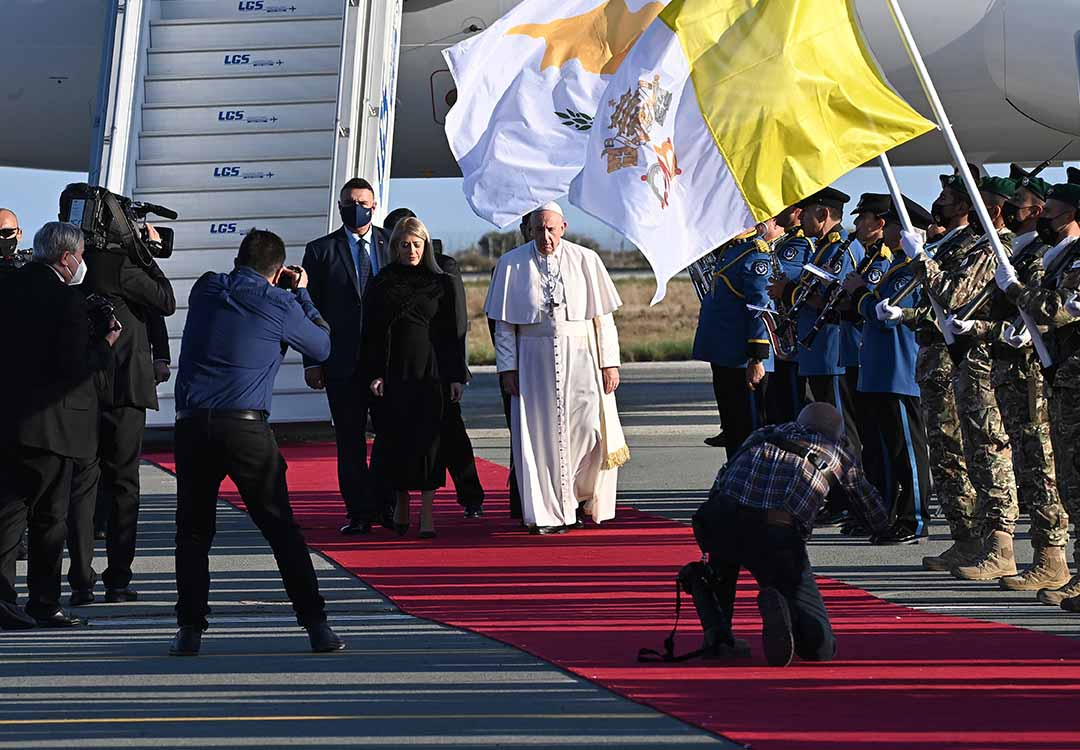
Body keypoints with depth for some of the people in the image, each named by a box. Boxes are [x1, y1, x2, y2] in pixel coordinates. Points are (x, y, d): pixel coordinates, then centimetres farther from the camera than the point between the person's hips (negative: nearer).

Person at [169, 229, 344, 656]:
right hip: (246, 428, -2)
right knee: (281, 528, 4)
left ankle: (190, 629, 7)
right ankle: (316, 626, 4)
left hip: (192, 425, 3)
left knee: (193, 529, 11)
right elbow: (323, 348, 16)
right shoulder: (279, 305, 3)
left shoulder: (205, 289, 13)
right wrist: (301, 293, 24)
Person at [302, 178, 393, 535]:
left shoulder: (393, 245, 7)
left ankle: (387, 506, 16)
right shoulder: (320, 250, 5)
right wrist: (312, 362, -2)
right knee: (350, 442, 3)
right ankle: (359, 512, 10)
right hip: (342, 362, 0)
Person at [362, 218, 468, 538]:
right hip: (394, 373, 1)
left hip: (431, 372, -1)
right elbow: (372, 332, 5)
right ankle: (401, 504, 17)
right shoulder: (382, 284, 6)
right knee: (396, 439, 2)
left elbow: (453, 332, 5)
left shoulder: (442, 283, 6)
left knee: (428, 438, -5)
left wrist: (456, 376, -1)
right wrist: (374, 374, -4)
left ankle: (427, 514, -4)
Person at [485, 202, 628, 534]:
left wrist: (610, 363, -1)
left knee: (590, 429, -5)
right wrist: (507, 367, -1)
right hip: (534, 361, 0)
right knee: (541, 435, -1)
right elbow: (504, 323, 5)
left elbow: (603, 317, 4)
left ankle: (588, 500, 19)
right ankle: (548, 514, 8)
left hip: (581, 358, 0)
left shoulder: (586, 260, 3)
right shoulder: (512, 264, 3)